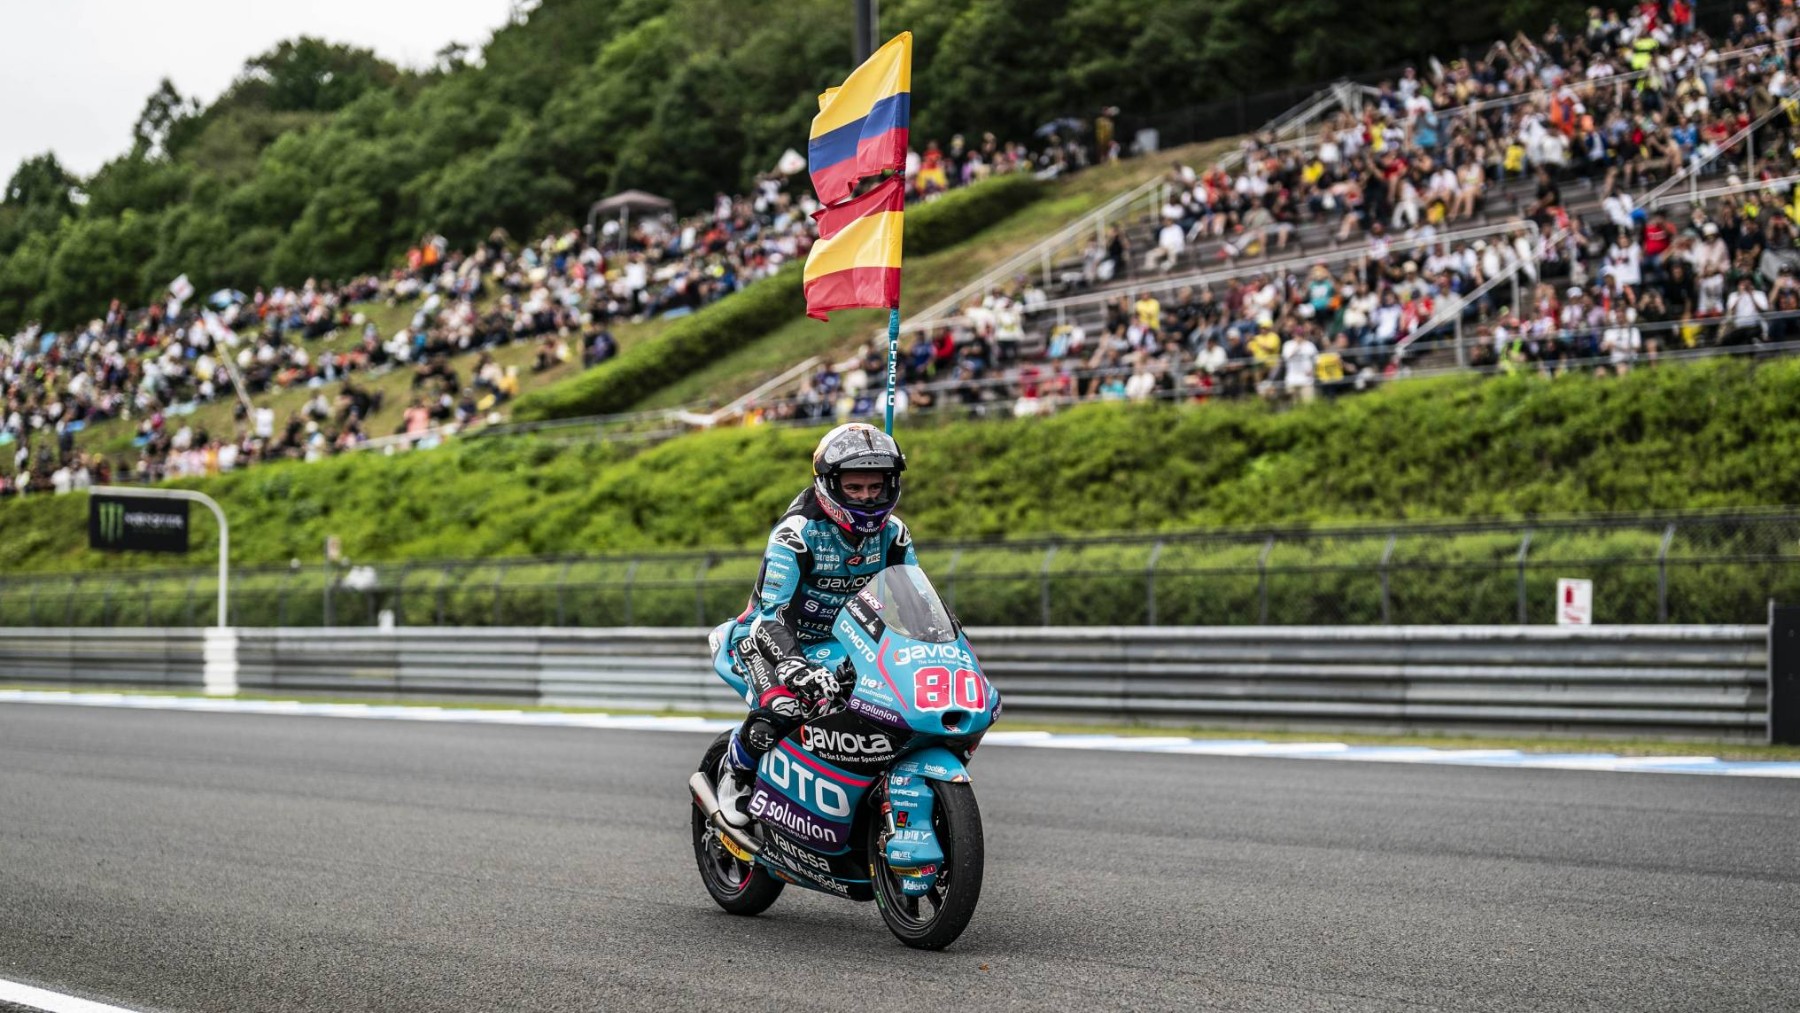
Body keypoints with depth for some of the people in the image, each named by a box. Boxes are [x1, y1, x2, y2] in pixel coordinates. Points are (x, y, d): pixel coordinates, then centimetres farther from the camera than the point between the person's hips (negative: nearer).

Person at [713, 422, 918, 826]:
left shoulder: (892, 534, -4)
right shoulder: (797, 533, -24)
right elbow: (772, 614, -30)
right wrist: (795, 667, -47)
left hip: (844, 643, 6)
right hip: (776, 636, -6)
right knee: (782, 707, -34)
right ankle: (735, 773, -3)